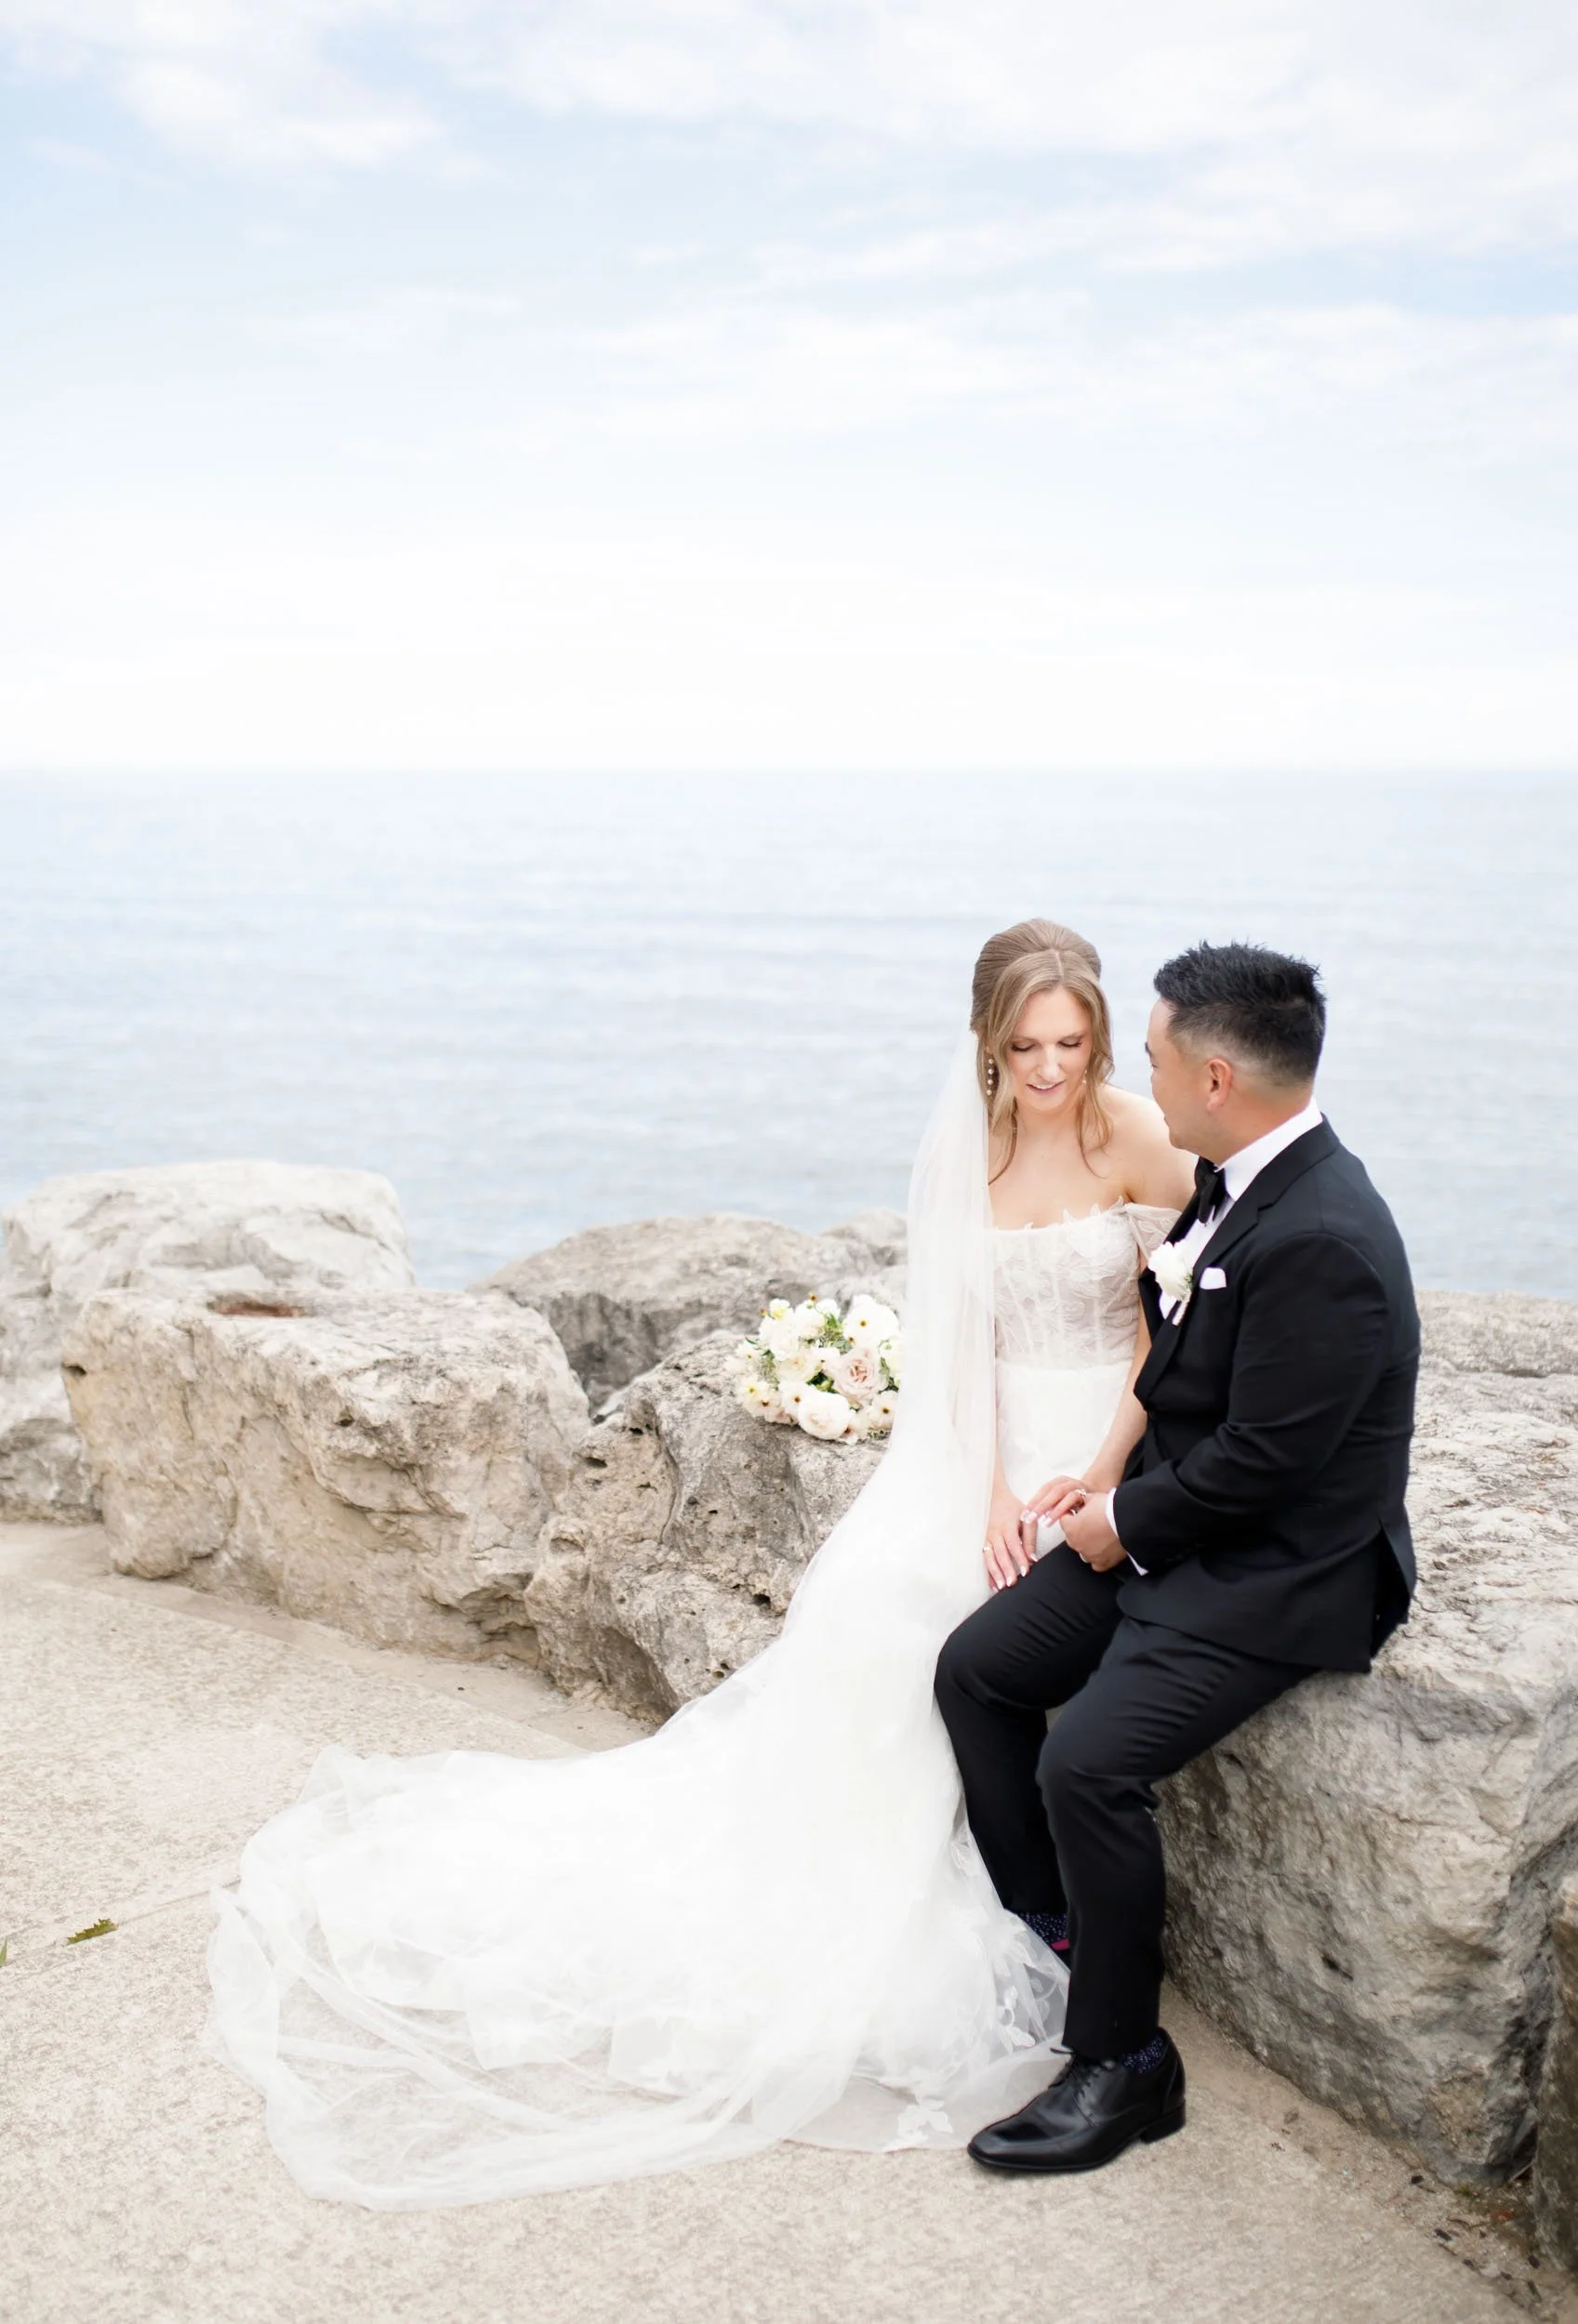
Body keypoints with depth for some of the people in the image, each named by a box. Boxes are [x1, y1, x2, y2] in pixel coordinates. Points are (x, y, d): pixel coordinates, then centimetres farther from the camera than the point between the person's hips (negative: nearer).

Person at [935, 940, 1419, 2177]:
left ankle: (1122, 2064, -1)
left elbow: (1262, 1462, -25)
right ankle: (1047, 1927, 23)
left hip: (1278, 1573, -10)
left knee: (1088, 1763, -22)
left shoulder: (1320, 1240, -28)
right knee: (977, 1667, 7)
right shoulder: (1236, 1180, 3)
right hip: (1183, 1523, 10)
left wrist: (1127, 1519, -10)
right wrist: (1121, 1478, 2)